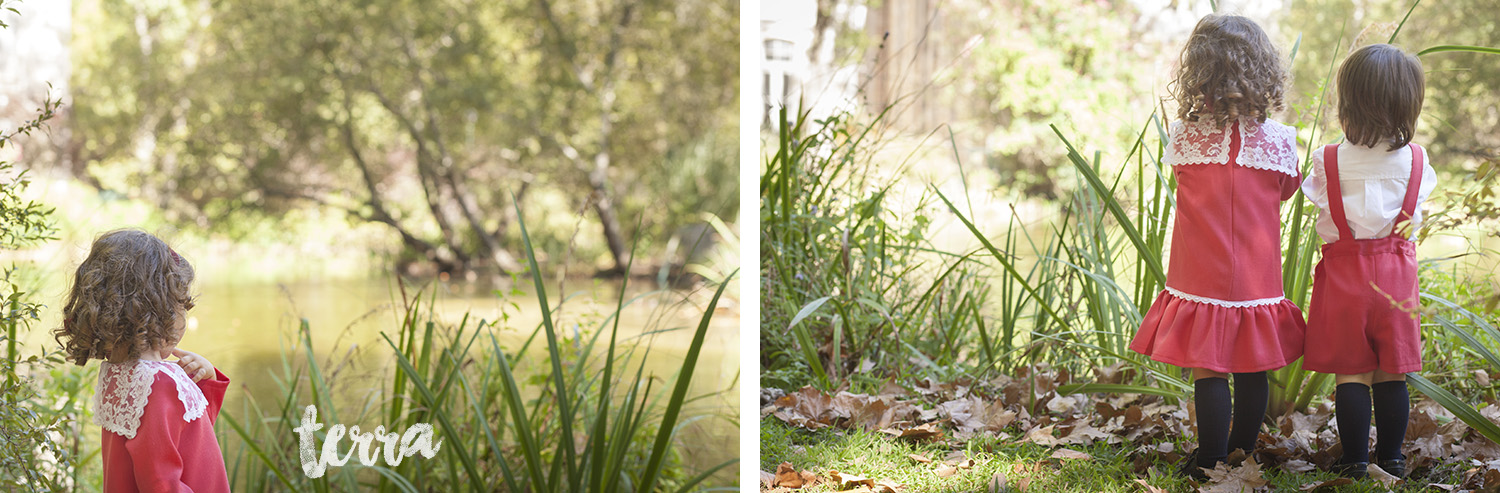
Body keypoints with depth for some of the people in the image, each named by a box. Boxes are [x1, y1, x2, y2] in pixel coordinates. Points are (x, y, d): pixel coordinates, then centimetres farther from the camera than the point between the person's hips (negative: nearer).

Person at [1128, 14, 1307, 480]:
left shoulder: (1182, 137, -10)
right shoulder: (1278, 140, -6)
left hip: (1202, 279, -2)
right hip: (1257, 279, 2)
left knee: (1209, 371, 4)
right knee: (1252, 371, 13)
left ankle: (1211, 463, 9)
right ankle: (1242, 455, 24)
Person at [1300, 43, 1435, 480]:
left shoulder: (1329, 161, -10)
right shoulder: (1415, 160, -4)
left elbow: (1322, 211, 0)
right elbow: (1414, 218, 8)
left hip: (1344, 273, -2)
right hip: (1396, 274, 2)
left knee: (1352, 375, 4)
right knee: (1392, 375, 10)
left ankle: (1355, 461, 8)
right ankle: (1391, 458, 18)